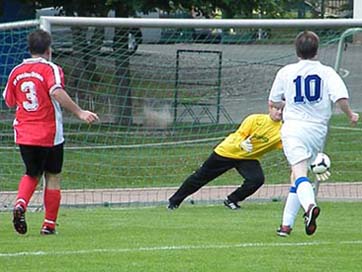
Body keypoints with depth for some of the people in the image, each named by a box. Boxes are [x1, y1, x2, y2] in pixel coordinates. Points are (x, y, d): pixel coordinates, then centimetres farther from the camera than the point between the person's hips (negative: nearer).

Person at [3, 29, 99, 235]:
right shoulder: (50, 69, -9)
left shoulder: (17, 71, 6)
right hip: (49, 135, -4)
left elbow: (9, 101, 15)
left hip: (24, 134, 4)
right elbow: (57, 92, -27)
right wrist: (80, 112, -29)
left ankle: (20, 204, -9)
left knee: (32, 174, 20)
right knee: (53, 177, 10)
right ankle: (49, 224, 9)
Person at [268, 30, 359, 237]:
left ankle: (310, 205, -48)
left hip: (293, 127, -2)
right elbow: (341, 97, -11)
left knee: (299, 172, -18)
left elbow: (273, 101, 17)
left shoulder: (286, 72, 5)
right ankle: (286, 224, 16)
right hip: (318, 129, 2)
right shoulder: (327, 72, 2)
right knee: (297, 176, 16)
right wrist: (351, 115, 8)